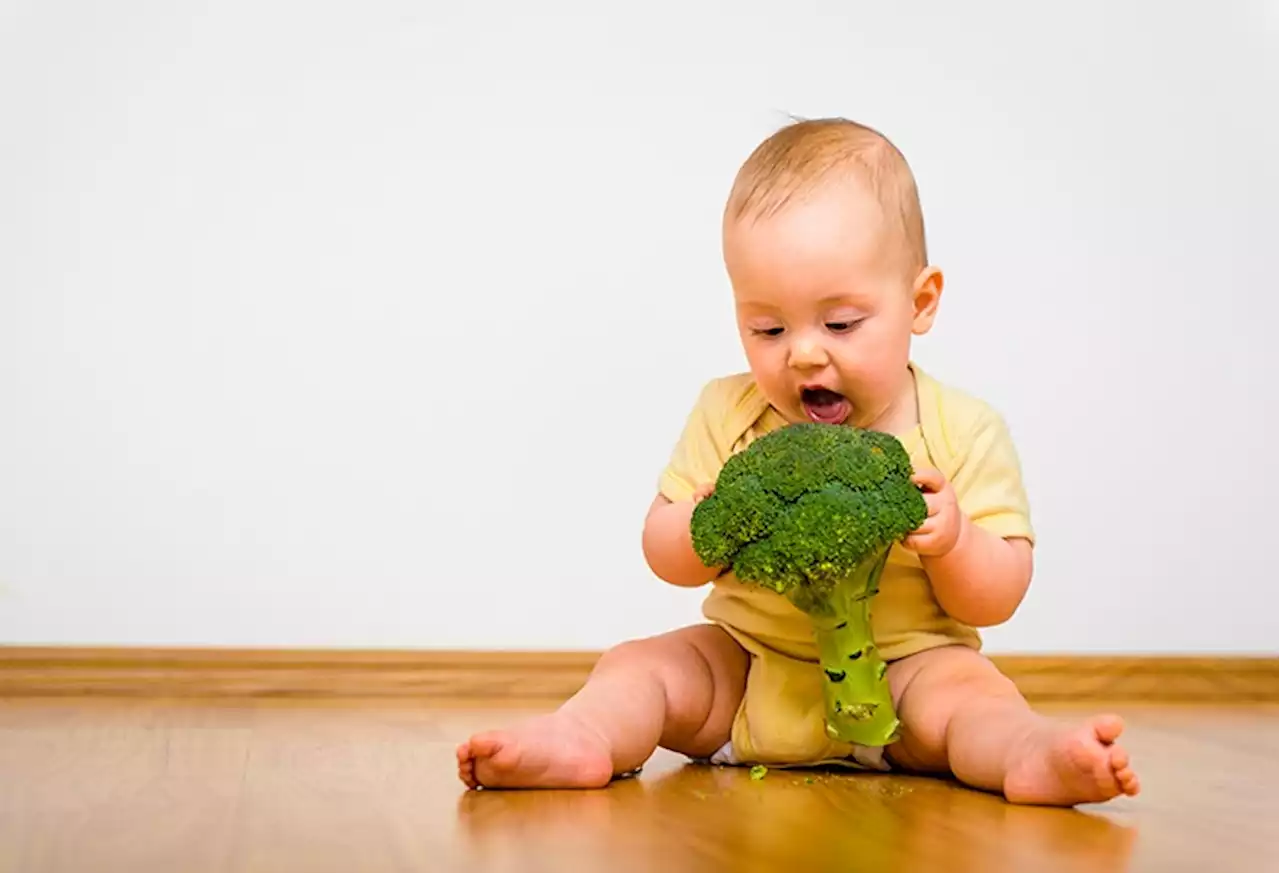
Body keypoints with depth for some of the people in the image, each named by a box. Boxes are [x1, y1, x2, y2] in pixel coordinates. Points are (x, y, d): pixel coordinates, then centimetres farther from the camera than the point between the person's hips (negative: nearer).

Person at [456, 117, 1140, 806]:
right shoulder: (726, 414, -1)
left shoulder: (962, 432, -8)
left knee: (967, 687, -29)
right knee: (640, 665, -12)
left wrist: (951, 539, -27)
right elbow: (664, 555, 2)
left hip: (901, 670, -3)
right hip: (743, 665, 3)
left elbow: (996, 600, -5)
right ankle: (579, 741, -38)